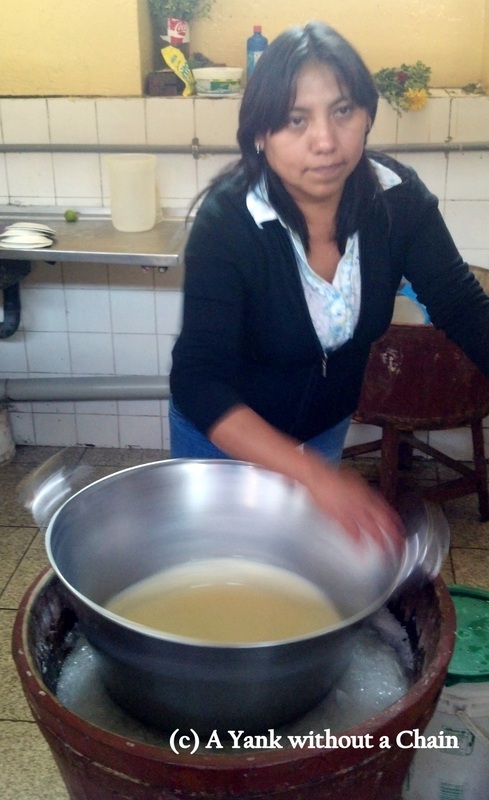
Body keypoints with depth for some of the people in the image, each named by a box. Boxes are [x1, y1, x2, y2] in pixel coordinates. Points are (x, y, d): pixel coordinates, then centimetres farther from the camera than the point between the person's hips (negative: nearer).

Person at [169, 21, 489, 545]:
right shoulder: (227, 220, -30)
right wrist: (320, 478, -48)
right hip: (226, 432, -3)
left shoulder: (399, 199, -18)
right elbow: (198, 381, -36)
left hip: (327, 423, 4)